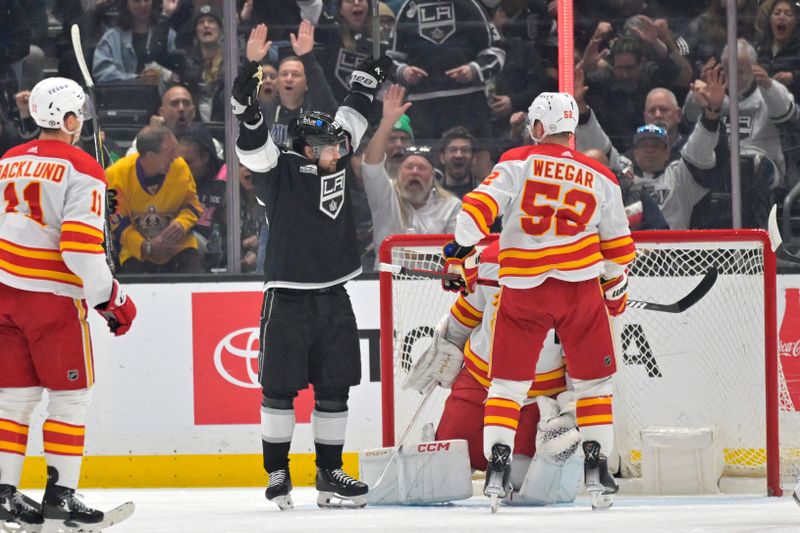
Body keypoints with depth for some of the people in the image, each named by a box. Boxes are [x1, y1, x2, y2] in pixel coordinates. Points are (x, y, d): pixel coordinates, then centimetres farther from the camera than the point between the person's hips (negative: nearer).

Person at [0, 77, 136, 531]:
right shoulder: (82, 170, -10)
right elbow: (80, 246, -19)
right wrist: (112, 300, -10)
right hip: (53, 297, -6)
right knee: (71, 396, 3)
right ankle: (60, 494, 0)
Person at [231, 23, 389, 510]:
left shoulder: (337, 163, 7)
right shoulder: (279, 171, -8)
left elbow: (353, 115, 20)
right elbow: (251, 131, -20)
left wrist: (372, 72, 27)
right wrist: (252, 70, -29)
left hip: (333, 299, 5)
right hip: (288, 299, -5)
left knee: (334, 390, 7)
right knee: (280, 389, 0)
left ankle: (330, 474, 15)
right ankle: (277, 473, 9)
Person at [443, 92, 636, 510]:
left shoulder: (518, 162, -1)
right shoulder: (600, 178, 7)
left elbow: (479, 206, -12)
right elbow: (618, 246, 15)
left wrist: (460, 256, -3)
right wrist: (616, 288, 30)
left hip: (524, 291, -1)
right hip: (580, 288, 1)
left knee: (508, 383, 7)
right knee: (593, 381, 13)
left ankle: (497, 468, -3)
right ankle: (597, 469, 7)